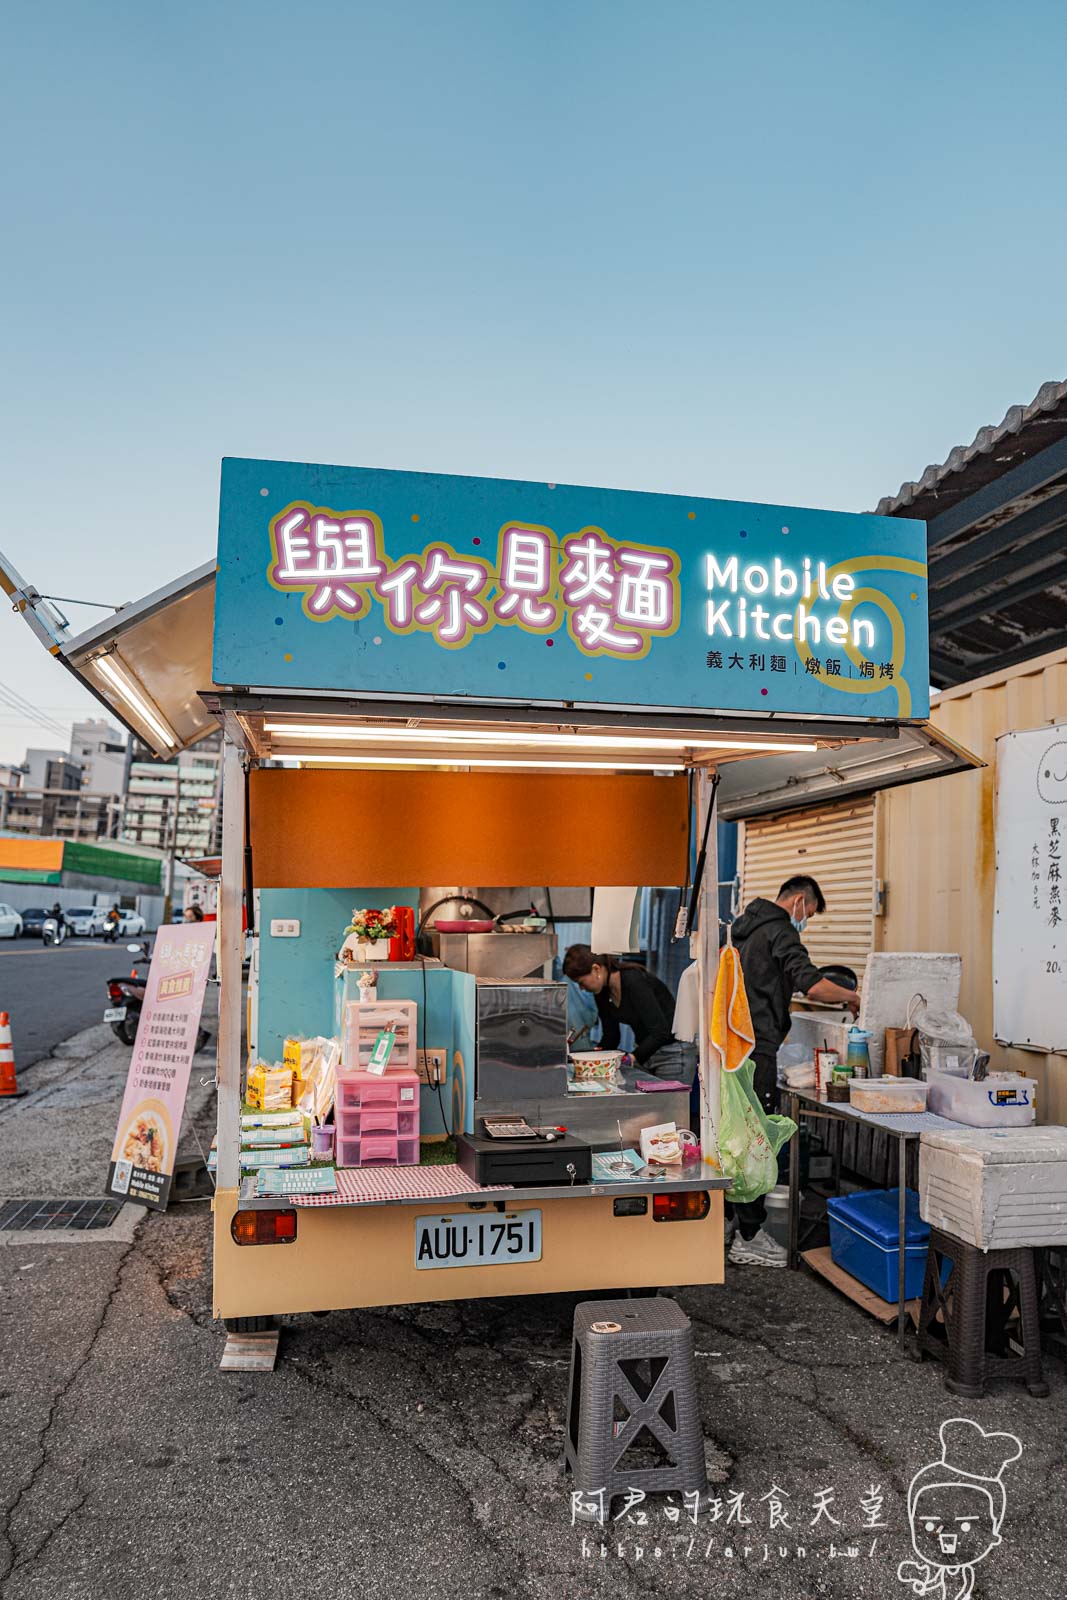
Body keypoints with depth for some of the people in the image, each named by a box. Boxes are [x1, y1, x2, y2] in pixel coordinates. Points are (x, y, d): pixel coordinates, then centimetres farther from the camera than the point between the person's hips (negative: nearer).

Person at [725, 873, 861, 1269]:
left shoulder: (745, 928, 19)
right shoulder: (779, 931, -12)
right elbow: (812, 984, -23)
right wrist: (850, 996, -6)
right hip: (755, 1049, -10)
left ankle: (726, 1221, 26)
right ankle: (749, 1239, 2)